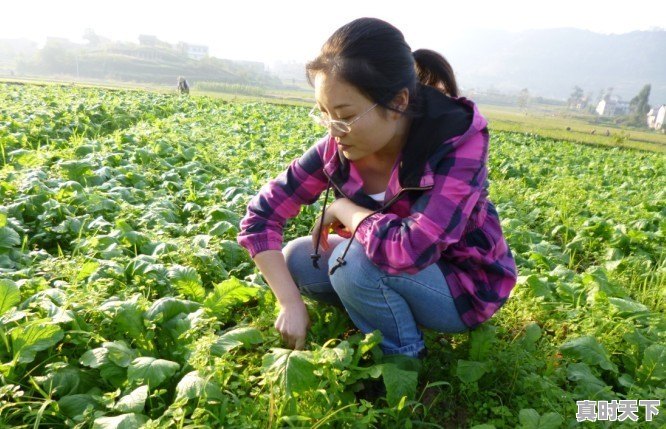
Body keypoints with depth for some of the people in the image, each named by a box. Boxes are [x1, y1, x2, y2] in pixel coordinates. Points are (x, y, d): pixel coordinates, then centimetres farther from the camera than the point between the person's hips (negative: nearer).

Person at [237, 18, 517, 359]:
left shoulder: (457, 143, -29)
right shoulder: (339, 147, -16)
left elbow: (409, 250, -42)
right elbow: (261, 214, -13)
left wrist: (342, 208, -25)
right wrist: (291, 304, -20)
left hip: (467, 288, -4)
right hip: (395, 274, 5)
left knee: (354, 259, -29)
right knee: (296, 259, -12)